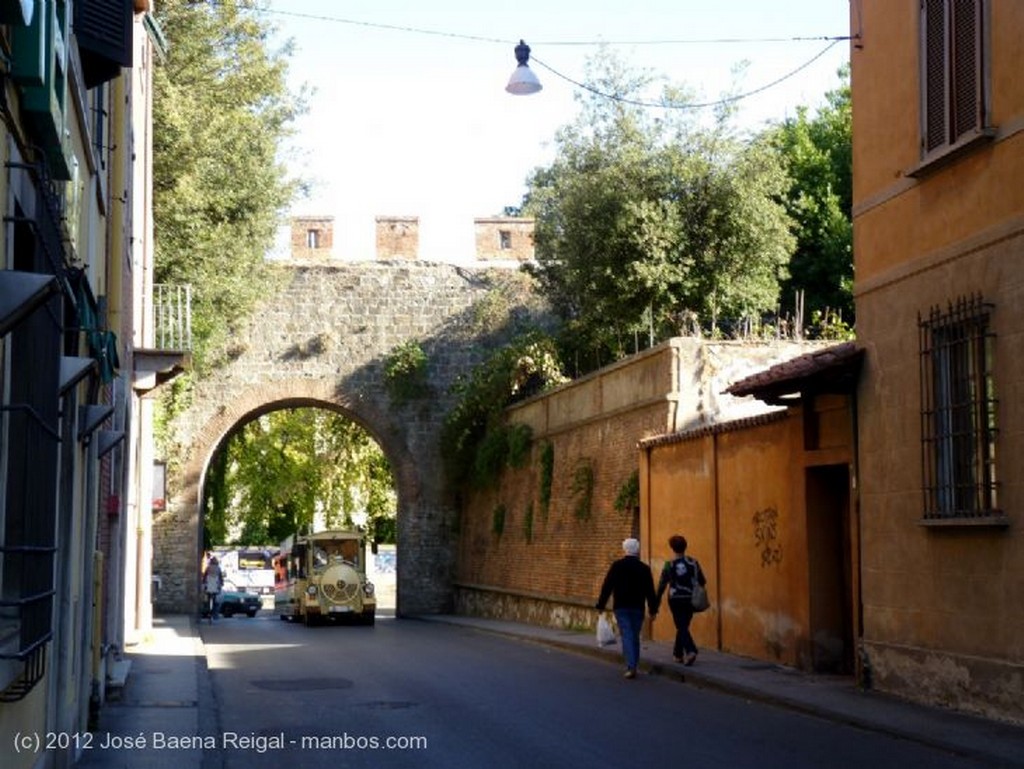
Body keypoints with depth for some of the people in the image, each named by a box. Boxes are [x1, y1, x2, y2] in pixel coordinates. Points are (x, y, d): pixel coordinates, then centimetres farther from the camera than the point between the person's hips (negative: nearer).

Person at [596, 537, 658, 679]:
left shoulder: (617, 566, -5)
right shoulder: (644, 568, 1)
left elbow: (607, 586, -5)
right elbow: (650, 591, 2)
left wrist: (601, 605, 1)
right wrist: (653, 610, 8)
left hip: (621, 607, -2)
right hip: (637, 608, 2)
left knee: (626, 636, -5)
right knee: (635, 636, 13)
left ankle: (631, 667, -18)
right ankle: (633, 666, 17)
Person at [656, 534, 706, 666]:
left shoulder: (669, 565, -8)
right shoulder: (693, 563, -1)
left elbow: (662, 584, -6)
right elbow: (702, 581, 3)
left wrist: (657, 600, 3)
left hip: (675, 600, -3)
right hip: (690, 600, 3)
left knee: (682, 627, 0)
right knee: (683, 626, 17)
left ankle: (690, 650, -21)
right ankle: (678, 653, 26)